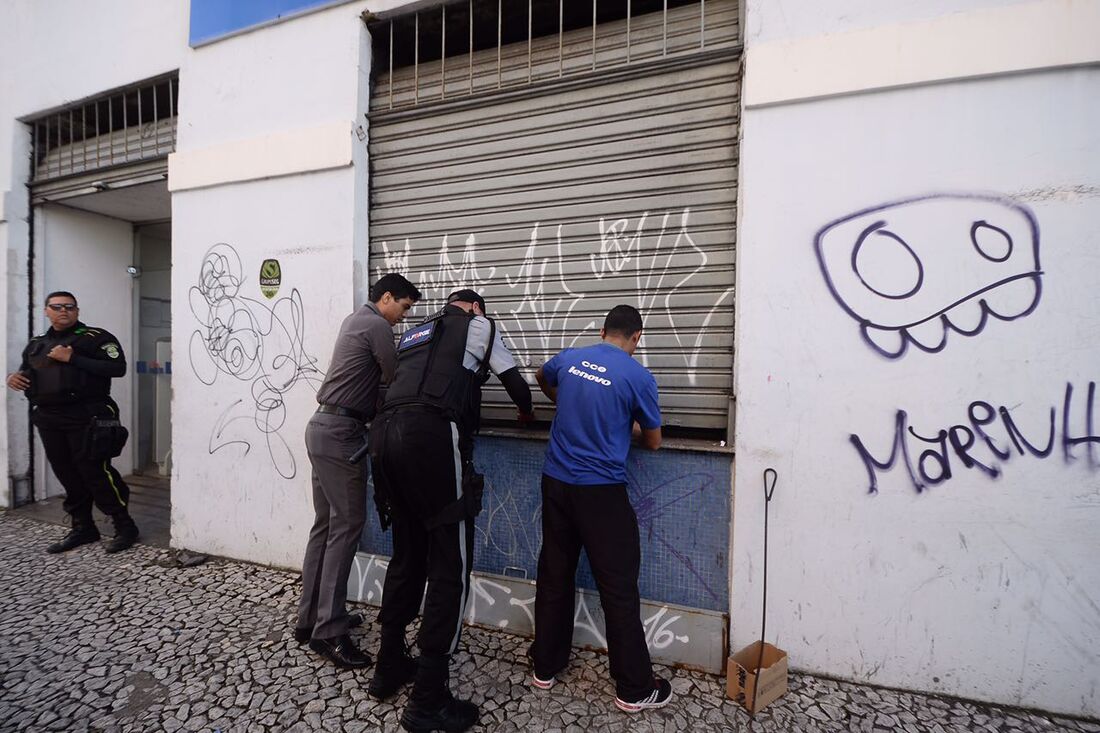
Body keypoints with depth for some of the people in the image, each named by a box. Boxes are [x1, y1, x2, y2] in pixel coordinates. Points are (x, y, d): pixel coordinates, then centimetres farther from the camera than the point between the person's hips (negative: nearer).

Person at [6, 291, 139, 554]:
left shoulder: (96, 337, -2)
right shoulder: (36, 344, 18)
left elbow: (117, 367, -14)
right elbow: (26, 372, 28)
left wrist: (72, 359, -16)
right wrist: (14, 377, 4)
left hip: (85, 417, -6)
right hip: (48, 419, 7)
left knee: (95, 471, -9)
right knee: (67, 475, 10)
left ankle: (125, 527, 0)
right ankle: (82, 528, 21)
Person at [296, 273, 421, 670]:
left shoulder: (355, 320, 19)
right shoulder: (377, 327, -10)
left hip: (324, 427, 10)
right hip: (342, 433, -10)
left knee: (326, 524, 13)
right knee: (346, 526, -6)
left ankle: (310, 618, 21)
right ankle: (328, 631, -1)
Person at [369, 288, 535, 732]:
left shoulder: (415, 332, 32)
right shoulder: (479, 325, 16)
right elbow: (516, 383, 20)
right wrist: (527, 413, 42)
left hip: (385, 433, 7)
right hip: (431, 436, -7)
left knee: (407, 557, 19)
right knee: (450, 566, 0)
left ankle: (388, 670, 30)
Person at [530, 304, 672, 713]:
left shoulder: (568, 358, 4)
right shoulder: (639, 377, -9)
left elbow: (541, 379, 28)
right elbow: (653, 442, 2)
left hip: (556, 482, 5)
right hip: (601, 491, -5)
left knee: (554, 576, 17)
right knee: (618, 588, 5)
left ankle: (545, 668, 31)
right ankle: (634, 689, 18)